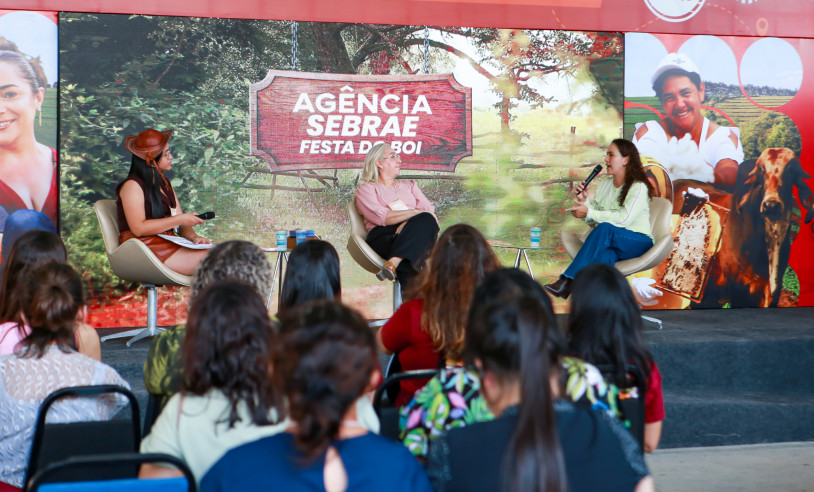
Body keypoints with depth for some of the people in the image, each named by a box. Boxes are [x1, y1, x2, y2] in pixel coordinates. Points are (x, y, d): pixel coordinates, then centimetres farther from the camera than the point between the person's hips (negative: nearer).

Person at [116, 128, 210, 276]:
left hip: (168, 244, 7)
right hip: (145, 246, -7)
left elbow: (182, 226, 19)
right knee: (208, 259, -29)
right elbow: (138, 228, -15)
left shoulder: (165, 185, 22)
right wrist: (179, 219, -13)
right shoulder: (132, 185, -3)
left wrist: (194, 237, -5)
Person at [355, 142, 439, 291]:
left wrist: (408, 224, -7)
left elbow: (430, 212, 16)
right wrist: (417, 213, -8)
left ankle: (393, 264, -52)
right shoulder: (366, 189, 17)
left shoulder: (409, 186, 33)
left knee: (426, 222, -33)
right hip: (383, 236, -4)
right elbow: (382, 217, -3)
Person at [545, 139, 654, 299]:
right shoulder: (604, 184, 16)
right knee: (604, 256, -35)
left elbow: (624, 218, -20)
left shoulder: (639, 187, -6)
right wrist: (585, 202, -5)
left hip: (638, 242, -5)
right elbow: (593, 221, 14)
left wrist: (589, 212, -21)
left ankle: (567, 280, -41)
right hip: (609, 244, 5)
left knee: (604, 228, -35)